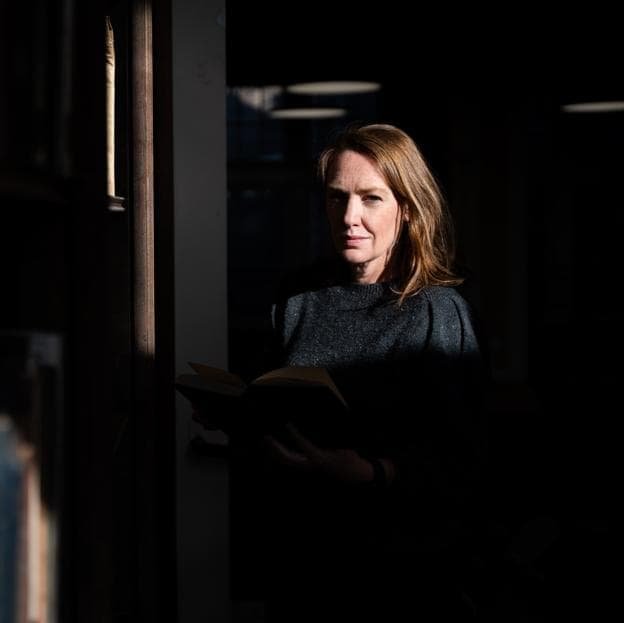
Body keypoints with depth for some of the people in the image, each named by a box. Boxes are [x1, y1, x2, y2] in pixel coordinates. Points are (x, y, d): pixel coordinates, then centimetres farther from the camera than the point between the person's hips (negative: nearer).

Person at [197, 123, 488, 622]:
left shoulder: (439, 313, -12)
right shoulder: (299, 298, 5)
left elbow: (458, 466, -16)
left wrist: (363, 471, -29)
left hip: (401, 570, -5)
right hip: (296, 557, 5)